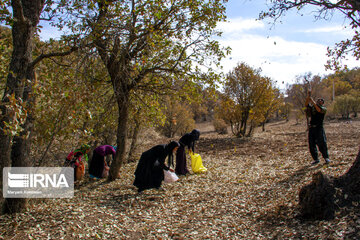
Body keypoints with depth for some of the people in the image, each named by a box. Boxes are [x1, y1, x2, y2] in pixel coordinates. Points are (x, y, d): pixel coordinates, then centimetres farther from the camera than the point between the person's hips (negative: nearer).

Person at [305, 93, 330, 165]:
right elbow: (306, 105, 1)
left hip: (319, 128, -4)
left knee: (322, 143, -7)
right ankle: (316, 159, 12)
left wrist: (313, 101, -21)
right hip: (311, 128, 5)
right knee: (311, 145, 3)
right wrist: (308, 97, -11)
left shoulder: (323, 109, 3)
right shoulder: (312, 108, 16)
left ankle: (326, 158, 9)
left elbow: (319, 110, -19)